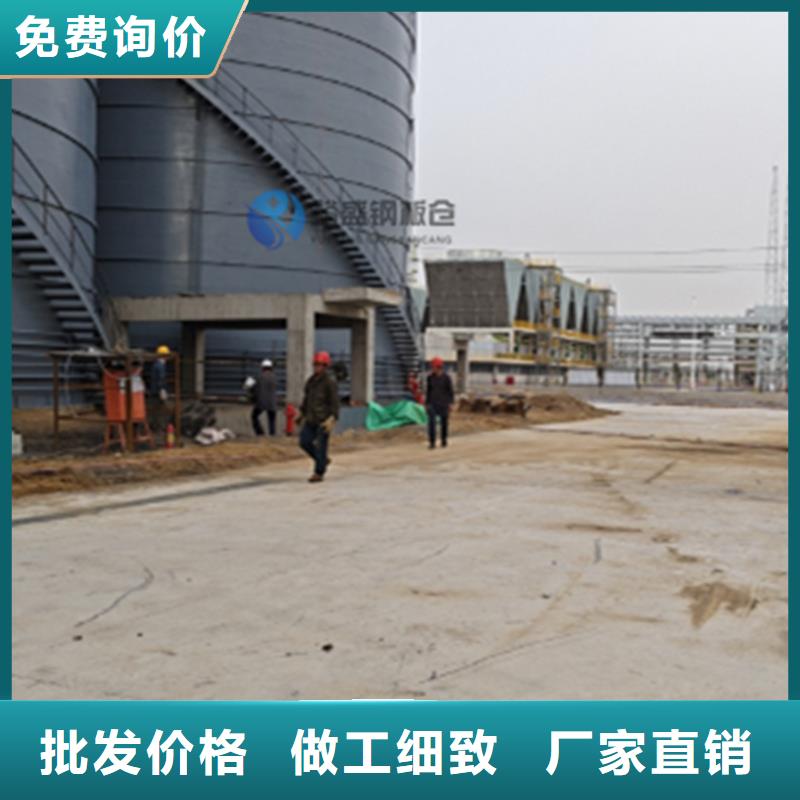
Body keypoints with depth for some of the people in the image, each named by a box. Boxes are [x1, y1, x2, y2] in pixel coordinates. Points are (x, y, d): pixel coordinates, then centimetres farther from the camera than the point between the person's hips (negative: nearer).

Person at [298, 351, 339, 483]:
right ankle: (323, 461, 22)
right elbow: (306, 397, 18)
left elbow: (335, 401, -15)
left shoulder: (330, 381, -13)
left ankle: (319, 473, 8)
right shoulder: (311, 380, 9)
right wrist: (302, 413, 17)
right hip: (312, 418, 7)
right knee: (305, 441, 2)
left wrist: (332, 420, -24)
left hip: (325, 419, -7)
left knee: (321, 445, -3)